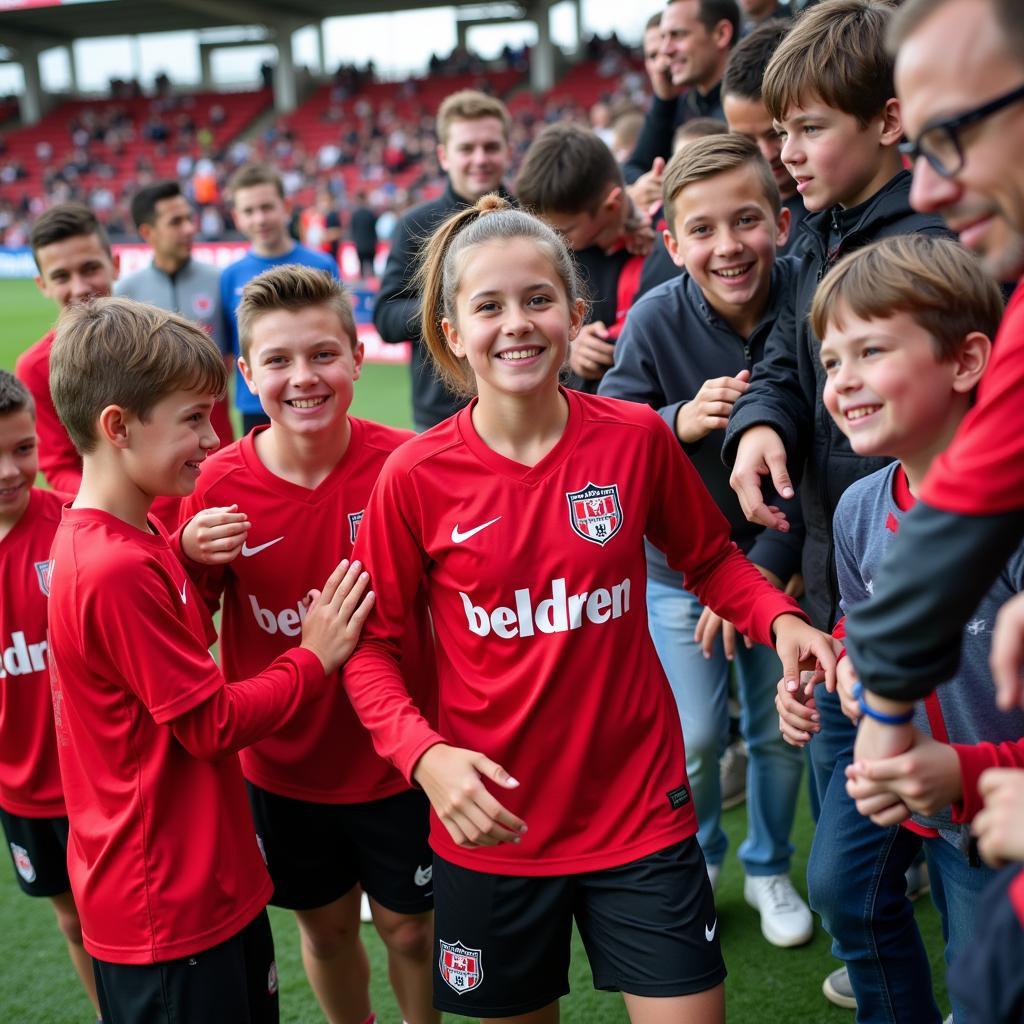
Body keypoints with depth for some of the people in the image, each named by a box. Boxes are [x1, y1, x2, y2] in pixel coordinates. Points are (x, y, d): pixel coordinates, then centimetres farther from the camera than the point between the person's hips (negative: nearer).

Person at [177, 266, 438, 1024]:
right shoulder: (219, 485, -14)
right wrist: (190, 559, -22)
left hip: (396, 757, -1)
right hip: (282, 764, 2)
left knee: (410, 926, 16)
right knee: (326, 925, 21)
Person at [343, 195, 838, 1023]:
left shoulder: (637, 437, -9)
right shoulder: (416, 477, -11)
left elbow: (709, 558, 7)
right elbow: (372, 644, -4)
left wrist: (779, 618, -12)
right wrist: (426, 755, -20)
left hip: (640, 810, 0)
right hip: (492, 823, 0)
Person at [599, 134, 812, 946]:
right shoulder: (656, 318, -18)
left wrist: (770, 565, -16)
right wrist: (680, 422, -32)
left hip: (779, 557, 1)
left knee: (781, 730, 13)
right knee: (692, 739, 2)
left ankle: (769, 869, 40)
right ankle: (694, 864, 32)